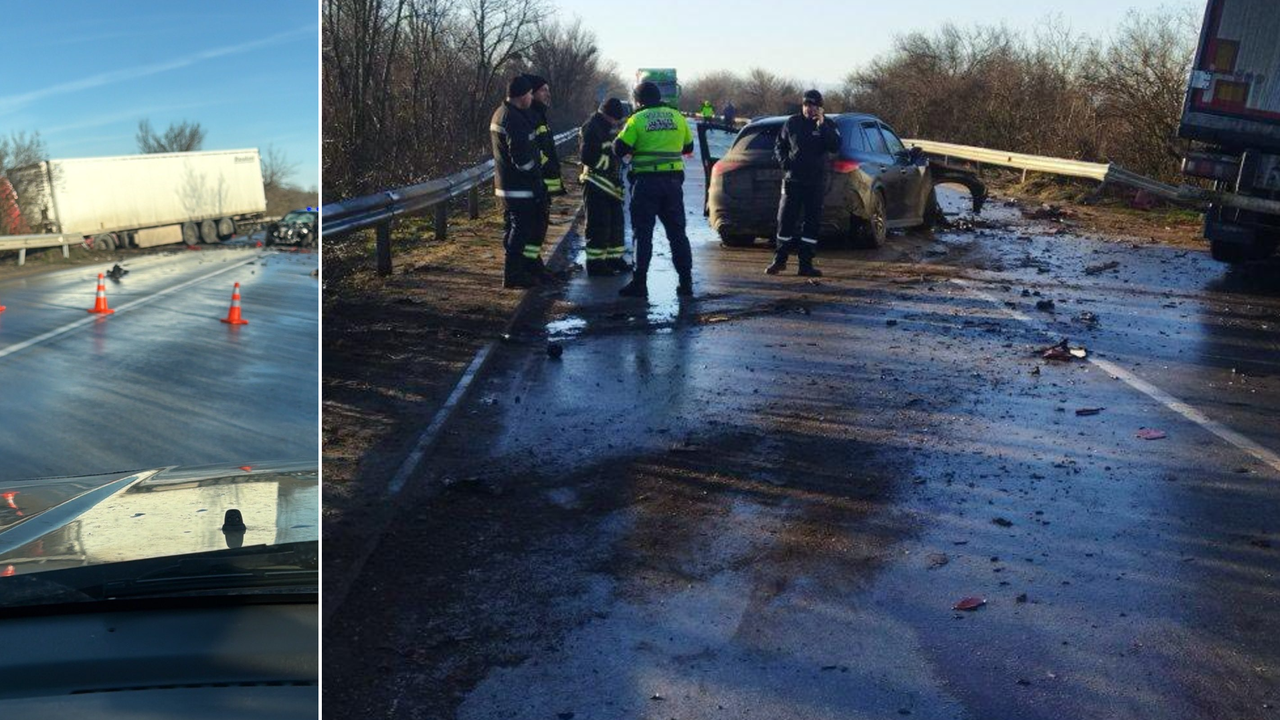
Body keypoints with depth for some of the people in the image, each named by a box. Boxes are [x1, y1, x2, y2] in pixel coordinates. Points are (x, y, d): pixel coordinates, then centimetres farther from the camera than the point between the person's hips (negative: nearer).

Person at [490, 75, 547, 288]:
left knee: (512, 228, 18)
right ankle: (514, 274, 0)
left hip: (505, 184, 10)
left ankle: (513, 270, 27)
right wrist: (537, 180, -13)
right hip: (520, 187, -10)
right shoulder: (515, 120, -21)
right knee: (521, 229, -4)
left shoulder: (500, 113, 13)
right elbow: (522, 157, -25)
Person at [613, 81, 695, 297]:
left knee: (643, 233, 1)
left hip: (646, 181, -4)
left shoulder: (637, 119, -5)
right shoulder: (677, 117, 8)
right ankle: (686, 281, 11)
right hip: (673, 180, 4)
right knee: (677, 232, 11)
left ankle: (639, 282, 0)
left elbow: (619, 150, -6)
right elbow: (688, 148, 19)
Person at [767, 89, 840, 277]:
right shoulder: (792, 123, 5)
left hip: (816, 182, 0)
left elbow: (835, 147, -13)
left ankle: (806, 263, 9)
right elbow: (779, 146, 13)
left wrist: (822, 125, -21)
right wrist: (784, 161, -5)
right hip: (793, 180, 0)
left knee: (812, 222, 3)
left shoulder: (827, 125, 2)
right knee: (785, 219, 0)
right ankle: (780, 260, 12)